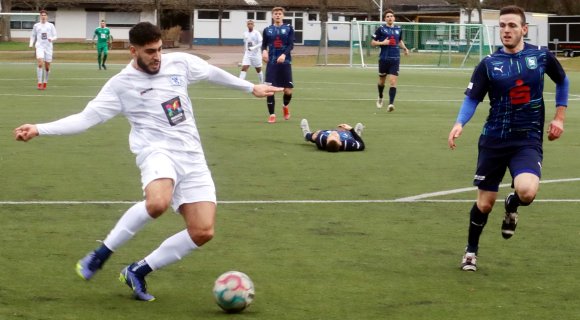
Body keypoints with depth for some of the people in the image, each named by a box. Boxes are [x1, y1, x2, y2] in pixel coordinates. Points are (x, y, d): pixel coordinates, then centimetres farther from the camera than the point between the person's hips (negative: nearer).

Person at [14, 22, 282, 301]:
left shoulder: (180, 63, 8)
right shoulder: (121, 84, -2)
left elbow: (211, 73, 27)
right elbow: (86, 118, -3)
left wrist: (250, 88, 37)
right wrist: (38, 129, -14)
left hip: (192, 157, 5)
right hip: (157, 151, -5)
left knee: (203, 232, -8)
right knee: (157, 203, -39)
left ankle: (138, 272, 9)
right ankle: (101, 254, -17)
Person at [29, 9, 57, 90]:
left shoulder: (51, 26, 8)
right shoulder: (36, 25, 11)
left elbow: (55, 37, 6)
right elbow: (33, 36, 17)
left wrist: (52, 39, -17)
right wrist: (31, 43, 0)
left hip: (48, 47, 1)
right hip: (39, 46, -1)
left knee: (47, 67, 4)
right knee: (40, 63, -20)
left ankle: (45, 83, 22)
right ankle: (39, 83, -20)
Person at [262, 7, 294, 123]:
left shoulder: (289, 29, 3)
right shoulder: (267, 30, 8)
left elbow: (291, 45, -6)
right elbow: (264, 44, 11)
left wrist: (284, 55, -23)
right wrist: (264, 51, -13)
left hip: (285, 62, -1)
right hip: (271, 63, 1)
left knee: (288, 90, -2)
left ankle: (286, 106, 30)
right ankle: (272, 114, 6)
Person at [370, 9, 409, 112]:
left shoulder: (398, 29, 8)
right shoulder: (381, 29, -2)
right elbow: (373, 42, 0)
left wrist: (405, 48, 8)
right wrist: (382, 43, -16)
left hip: (395, 59, 1)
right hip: (383, 59, -1)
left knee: (393, 82, -12)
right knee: (382, 80, 15)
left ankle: (391, 104, -17)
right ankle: (380, 98, 42)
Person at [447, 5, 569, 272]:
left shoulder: (541, 56, -2)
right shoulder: (489, 64, -5)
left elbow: (562, 81, 16)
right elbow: (472, 99, -4)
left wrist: (559, 117, 10)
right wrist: (459, 124, -23)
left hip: (528, 140, -1)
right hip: (494, 139, 1)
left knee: (527, 191, -28)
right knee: (485, 203, 7)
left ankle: (512, 206, 11)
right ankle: (471, 251, 34)